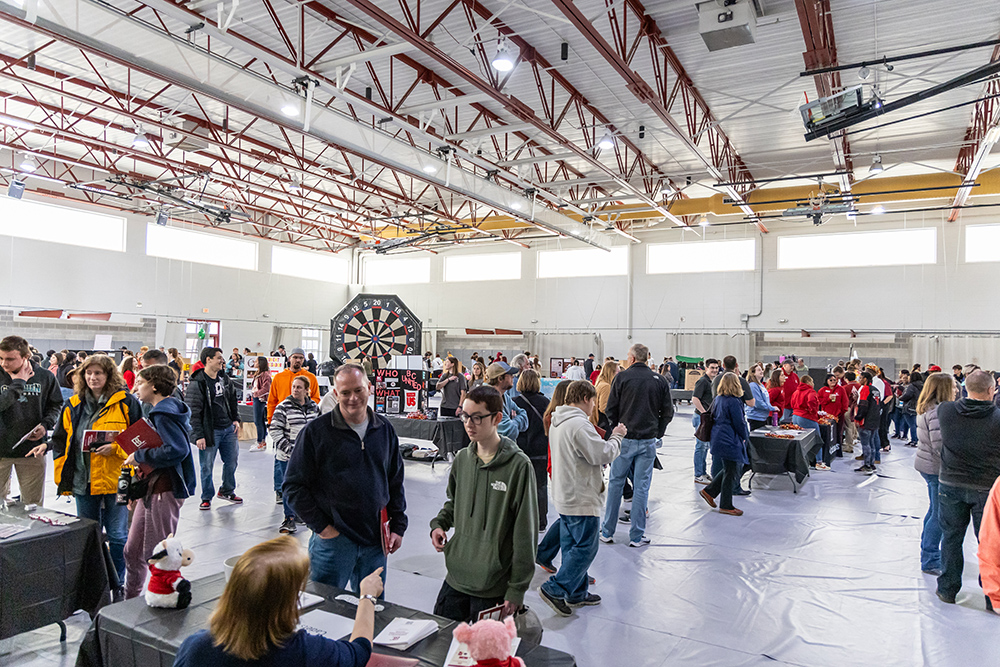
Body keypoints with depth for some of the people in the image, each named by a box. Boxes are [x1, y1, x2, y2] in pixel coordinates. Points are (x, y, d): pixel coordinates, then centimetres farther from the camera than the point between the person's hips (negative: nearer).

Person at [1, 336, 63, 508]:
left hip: (33, 449, 1)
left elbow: (56, 405, 9)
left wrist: (45, 424, -7)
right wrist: (17, 383, -19)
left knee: (33, 504, 11)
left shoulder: (45, 377, -3)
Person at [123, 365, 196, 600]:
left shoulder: (164, 413, -17)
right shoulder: (161, 410, 14)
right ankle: (130, 602, 35)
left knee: (157, 554, 1)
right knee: (133, 550, 19)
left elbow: (177, 450, -29)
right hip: (152, 488, 10)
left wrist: (139, 456, -17)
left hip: (164, 491, -10)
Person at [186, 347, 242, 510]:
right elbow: (193, 411, -15)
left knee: (232, 461, 14)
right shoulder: (197, 383, -13)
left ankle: (227, 490, 33)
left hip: (228, 429, 7)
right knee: (207, 466, 3)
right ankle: (207, 497, 20)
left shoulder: (224, 379, 9)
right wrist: (198, 435, -17)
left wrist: (235, 419, 13)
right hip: (210, 431, -7)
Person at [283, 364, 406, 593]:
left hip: (376, 540, 4)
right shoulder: (316, 431, -7)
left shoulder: (385, 430, 5)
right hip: (333, 539, -3)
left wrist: (398, 526, 8)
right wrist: (321, 526, -10)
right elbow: (293, 486, -6)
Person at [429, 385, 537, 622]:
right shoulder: (462, 459, 3)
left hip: (494, 585, -5)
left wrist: (517, 589, -10)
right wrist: (439, 523, 2)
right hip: (456, 577, 6)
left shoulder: (518, 465, -14)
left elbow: (525, 533, -12)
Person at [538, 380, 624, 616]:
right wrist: (616, 437, -5)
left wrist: (609, 438, 8)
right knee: (585, 547, 0)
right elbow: (604, 455, -21)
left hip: (564, 496, 10)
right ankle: (555, 589, 0)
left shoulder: (557, 422, 11)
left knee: (572, 546, 17)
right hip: (582, 499, -10)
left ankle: (576, 593, 27)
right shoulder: (579, 425, -22)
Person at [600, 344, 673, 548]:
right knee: (642, 486, 6)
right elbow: (668, 412, 4)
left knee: (615, 483, 10)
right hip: (648, 440, 1)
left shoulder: (622, 377, -5)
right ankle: (637, 536, 11)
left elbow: (611, 409, -4)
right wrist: (657, 432, 14)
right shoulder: (660, 380, 1)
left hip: (624, 439, -1)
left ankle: (607, 532, 16)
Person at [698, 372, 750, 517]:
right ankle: (726, 506, 10)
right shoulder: (734, 402, -18)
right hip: (730, 441, -9)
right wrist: (745, 437, 3)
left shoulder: (718, 399, 7)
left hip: (718, 438, 9)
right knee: (730, 472, 1)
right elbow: (739, 423, -14)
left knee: (729, 470, 19)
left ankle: (709, 491, 21)